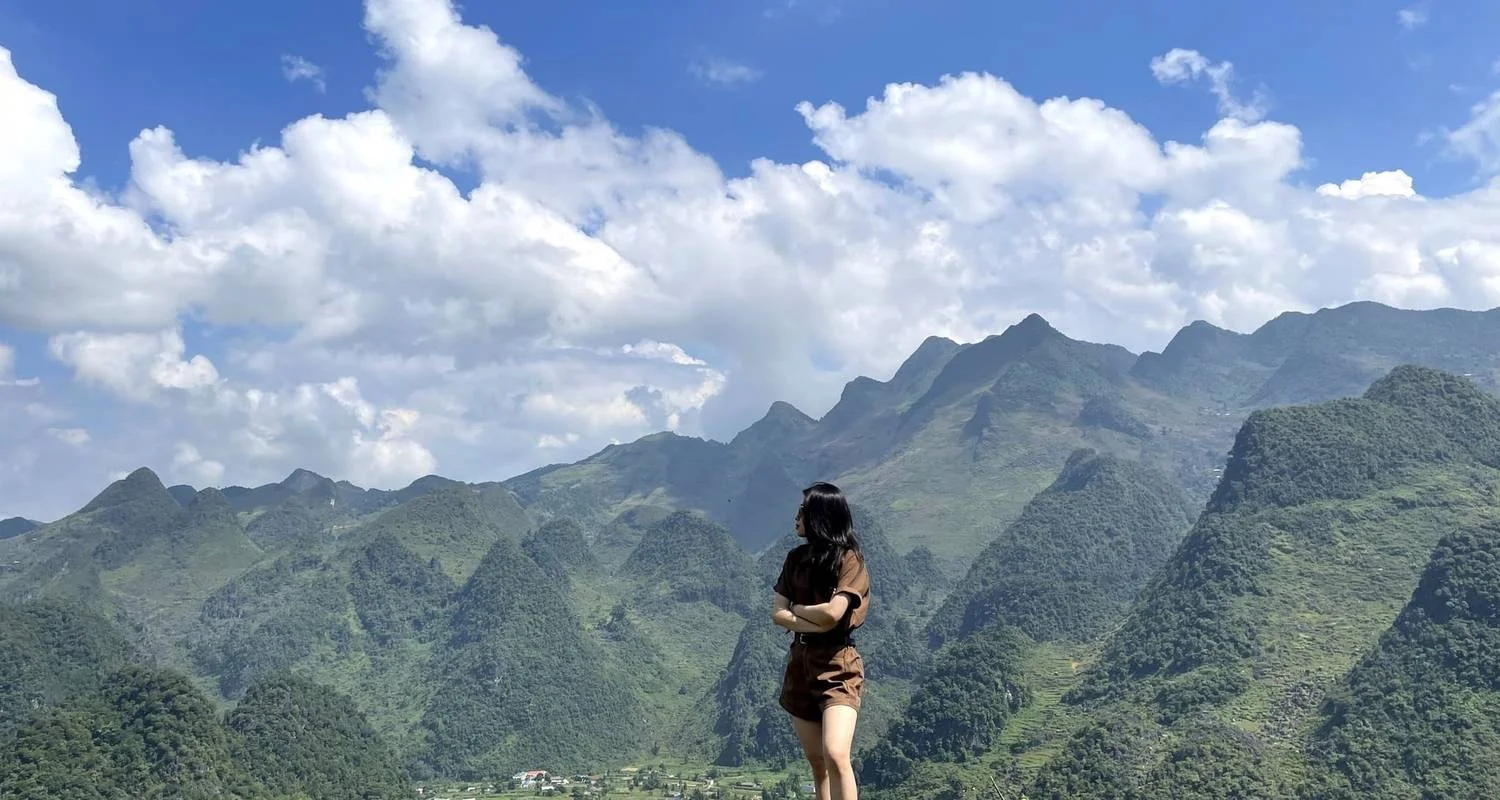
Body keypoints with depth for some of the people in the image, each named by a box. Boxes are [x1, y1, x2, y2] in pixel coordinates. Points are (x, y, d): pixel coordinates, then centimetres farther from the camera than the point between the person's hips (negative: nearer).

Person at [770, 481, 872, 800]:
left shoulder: (849, 559, -9)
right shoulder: (796, 558, 8)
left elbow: (832, 612, -21)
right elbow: (777, 614, 1)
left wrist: (796, 609, -3)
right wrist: (815, 623, -14)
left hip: (838, 665, -6)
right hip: (800, 662, 6)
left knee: (835, 756, -21)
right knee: (817, 764, 10)